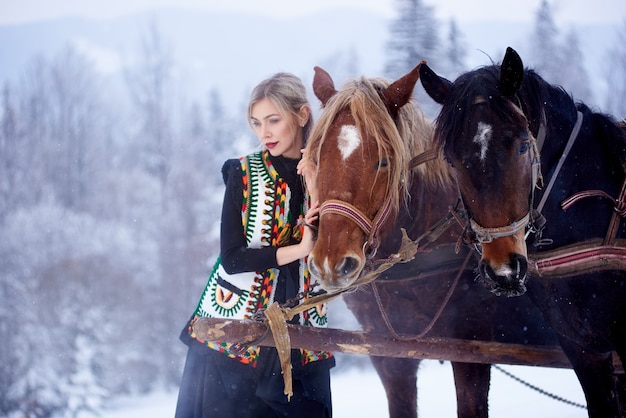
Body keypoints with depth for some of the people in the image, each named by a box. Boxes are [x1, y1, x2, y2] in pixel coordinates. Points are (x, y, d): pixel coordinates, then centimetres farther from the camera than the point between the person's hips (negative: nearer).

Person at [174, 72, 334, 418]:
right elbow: (232, 258, -8)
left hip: (299, 331, 2)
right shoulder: (243, 174, 0)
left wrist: (320, 186, -15)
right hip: (235, 325, -1)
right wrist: (298, 249, -16)